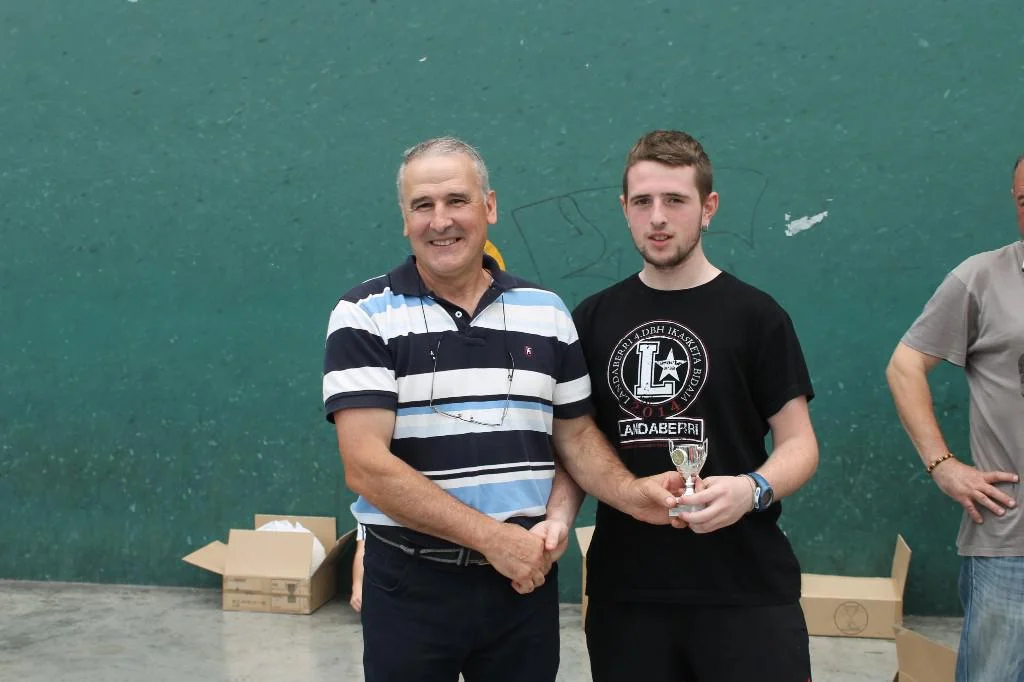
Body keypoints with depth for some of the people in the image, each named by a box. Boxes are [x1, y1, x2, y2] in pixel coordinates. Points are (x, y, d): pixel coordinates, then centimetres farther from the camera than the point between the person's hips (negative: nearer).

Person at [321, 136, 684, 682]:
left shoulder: (547, 313, 5)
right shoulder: (363, 318, -7)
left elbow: (576, 435, 10)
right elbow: (366, 467, -15)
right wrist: (493, 537, -18)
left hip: (526, 581, 3)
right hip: (409, 585, -3)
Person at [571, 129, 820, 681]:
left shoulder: (755, 315, -1)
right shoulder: (592, 320, 8)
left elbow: (798, 443, -1)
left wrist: (753, 489, -20)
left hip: (747, 589, -2)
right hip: (625, 588, 3)